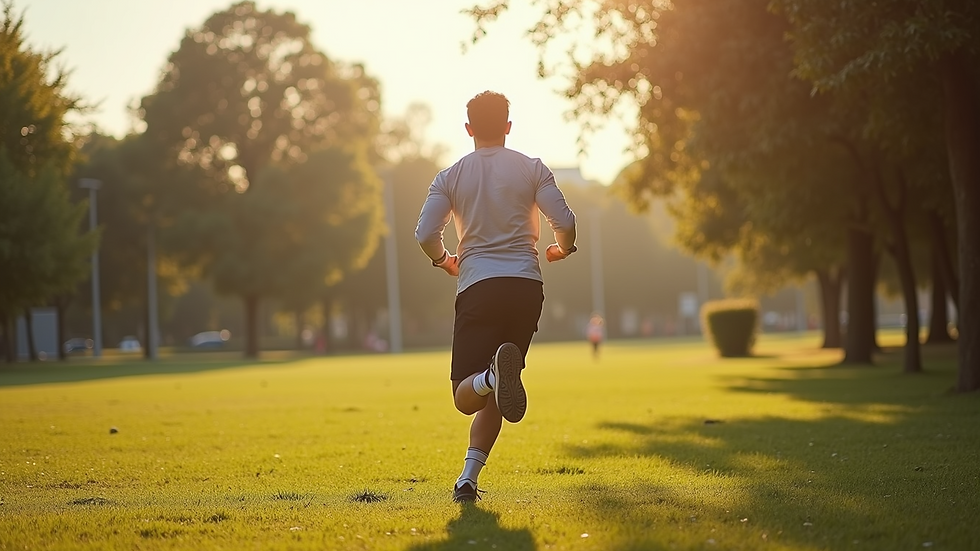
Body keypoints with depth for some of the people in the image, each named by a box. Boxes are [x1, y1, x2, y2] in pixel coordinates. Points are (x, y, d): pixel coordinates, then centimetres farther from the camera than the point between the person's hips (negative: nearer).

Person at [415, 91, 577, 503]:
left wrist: (445, 261, 21)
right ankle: (468, 479, 1)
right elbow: (564, 222, -1)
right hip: (526, 285, 1)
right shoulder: (532, 169, 8)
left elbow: (425, 235, -1)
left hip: (477, 287, -1)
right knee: (491, 397, 12)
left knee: (466, 397, -5)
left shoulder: (450, 177, 9)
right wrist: (561, 249, 22)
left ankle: (495, 375, -40)